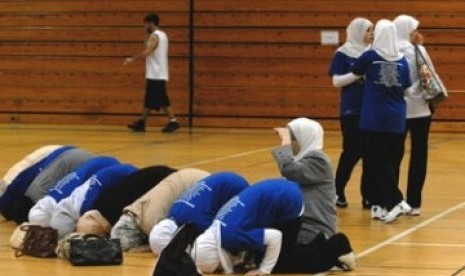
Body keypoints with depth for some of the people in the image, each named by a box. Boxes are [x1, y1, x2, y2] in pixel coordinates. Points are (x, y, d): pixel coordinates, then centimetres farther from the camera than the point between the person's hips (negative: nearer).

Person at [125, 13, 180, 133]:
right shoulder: (162, 35, 16)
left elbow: (147, 52, -26)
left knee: (162, 100, -8)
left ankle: (173, 122, -8)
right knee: (149, 100, 11)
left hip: (156, 74, -10)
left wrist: (132, 59, -22)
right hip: (158, 73, 10)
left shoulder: (154, 36, -15)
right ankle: (141, 122, 15)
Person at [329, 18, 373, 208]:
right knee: (352, 151, -4)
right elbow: (336, 81, -10)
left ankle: (367, 194, 8)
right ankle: (338, 192, 11)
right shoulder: (343, 54, -3)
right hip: (351, 110, -4)